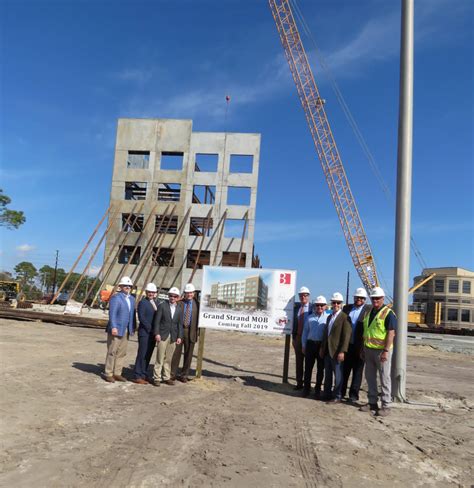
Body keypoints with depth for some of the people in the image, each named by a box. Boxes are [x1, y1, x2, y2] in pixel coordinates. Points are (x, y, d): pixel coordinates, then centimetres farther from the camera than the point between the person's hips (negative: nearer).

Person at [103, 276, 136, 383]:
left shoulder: (132, 299, 13)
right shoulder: (115, 298, -9)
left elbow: (133, 314, 13)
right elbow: (112, 314, -15)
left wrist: (133, 326, 7)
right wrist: (113, 327, -23)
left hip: (126, 330, 7)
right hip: (116, 329, -7)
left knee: (121, 353, 10)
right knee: (112, 352, 1)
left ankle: (117, 373, 19)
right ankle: (108, 374, 11)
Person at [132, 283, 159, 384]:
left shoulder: (156, 303, 14)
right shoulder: (142, 302, -5)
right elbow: (141, 318, -12)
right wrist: (150, 329, -13)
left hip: (153, 333, 6)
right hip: (144, 333, -6)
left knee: (148, 355, 8)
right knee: (142, 354, -4)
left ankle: (143, 376, 15)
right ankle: (137, 376, 4)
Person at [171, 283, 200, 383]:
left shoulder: (197, 305, 3)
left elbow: (199, 319, 4)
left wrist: (197, 331, -4)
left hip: (190, 332, 1)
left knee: (188, 354, 8)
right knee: (176, 353, 5)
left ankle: (184, 375, 20)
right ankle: (173, 373, 17)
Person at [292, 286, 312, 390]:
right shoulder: (296, 308, 7)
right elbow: (294, 323, 8)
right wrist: (293, 337, 4)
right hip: (298, 337, 4)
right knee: (298, 361, 10)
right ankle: (299, 383, 18)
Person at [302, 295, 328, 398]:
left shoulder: (328, 318, -3)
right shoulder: (310, 317, 7)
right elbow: (305, 332, 11)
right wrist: (304, 345, 8)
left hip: (322, 345, -2)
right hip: (310, 344, 2)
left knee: (320, 368, 8)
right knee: (308, 367, 6)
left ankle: (318, 389, 21)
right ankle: (306, 388, 17)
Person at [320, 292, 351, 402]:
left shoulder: (345, 317, -9)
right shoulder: (329, 317, 15)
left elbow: (346, 336, -14)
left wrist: (342, 351, -19)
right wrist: (322, 348, 17)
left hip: (337, 352, -7)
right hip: (327, 351, 7)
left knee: (337, 375, 2)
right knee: (327, 374, 15)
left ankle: (337, 396, 13)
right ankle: (327, 394, 26)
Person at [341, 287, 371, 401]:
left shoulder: (369, 309, -3)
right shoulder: (347, 308, 9)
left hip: (359, 346, -3)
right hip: (347, 345, 4)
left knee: (357, 371, 8)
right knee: (344, 369, 12)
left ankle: (353, 394, 17)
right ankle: (341, 392, 24)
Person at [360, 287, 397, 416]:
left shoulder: (388, 313, -11)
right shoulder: (369, 312, 12)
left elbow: (391, 333, -17)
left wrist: (386, 351, -23)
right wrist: (363, 348, 14)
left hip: (381, 350, -7)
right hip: (369, 349, 7)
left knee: (384, 378, 2)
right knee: (370, 377, 13)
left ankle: (386, 406, 10)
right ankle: (372, 402, 24)